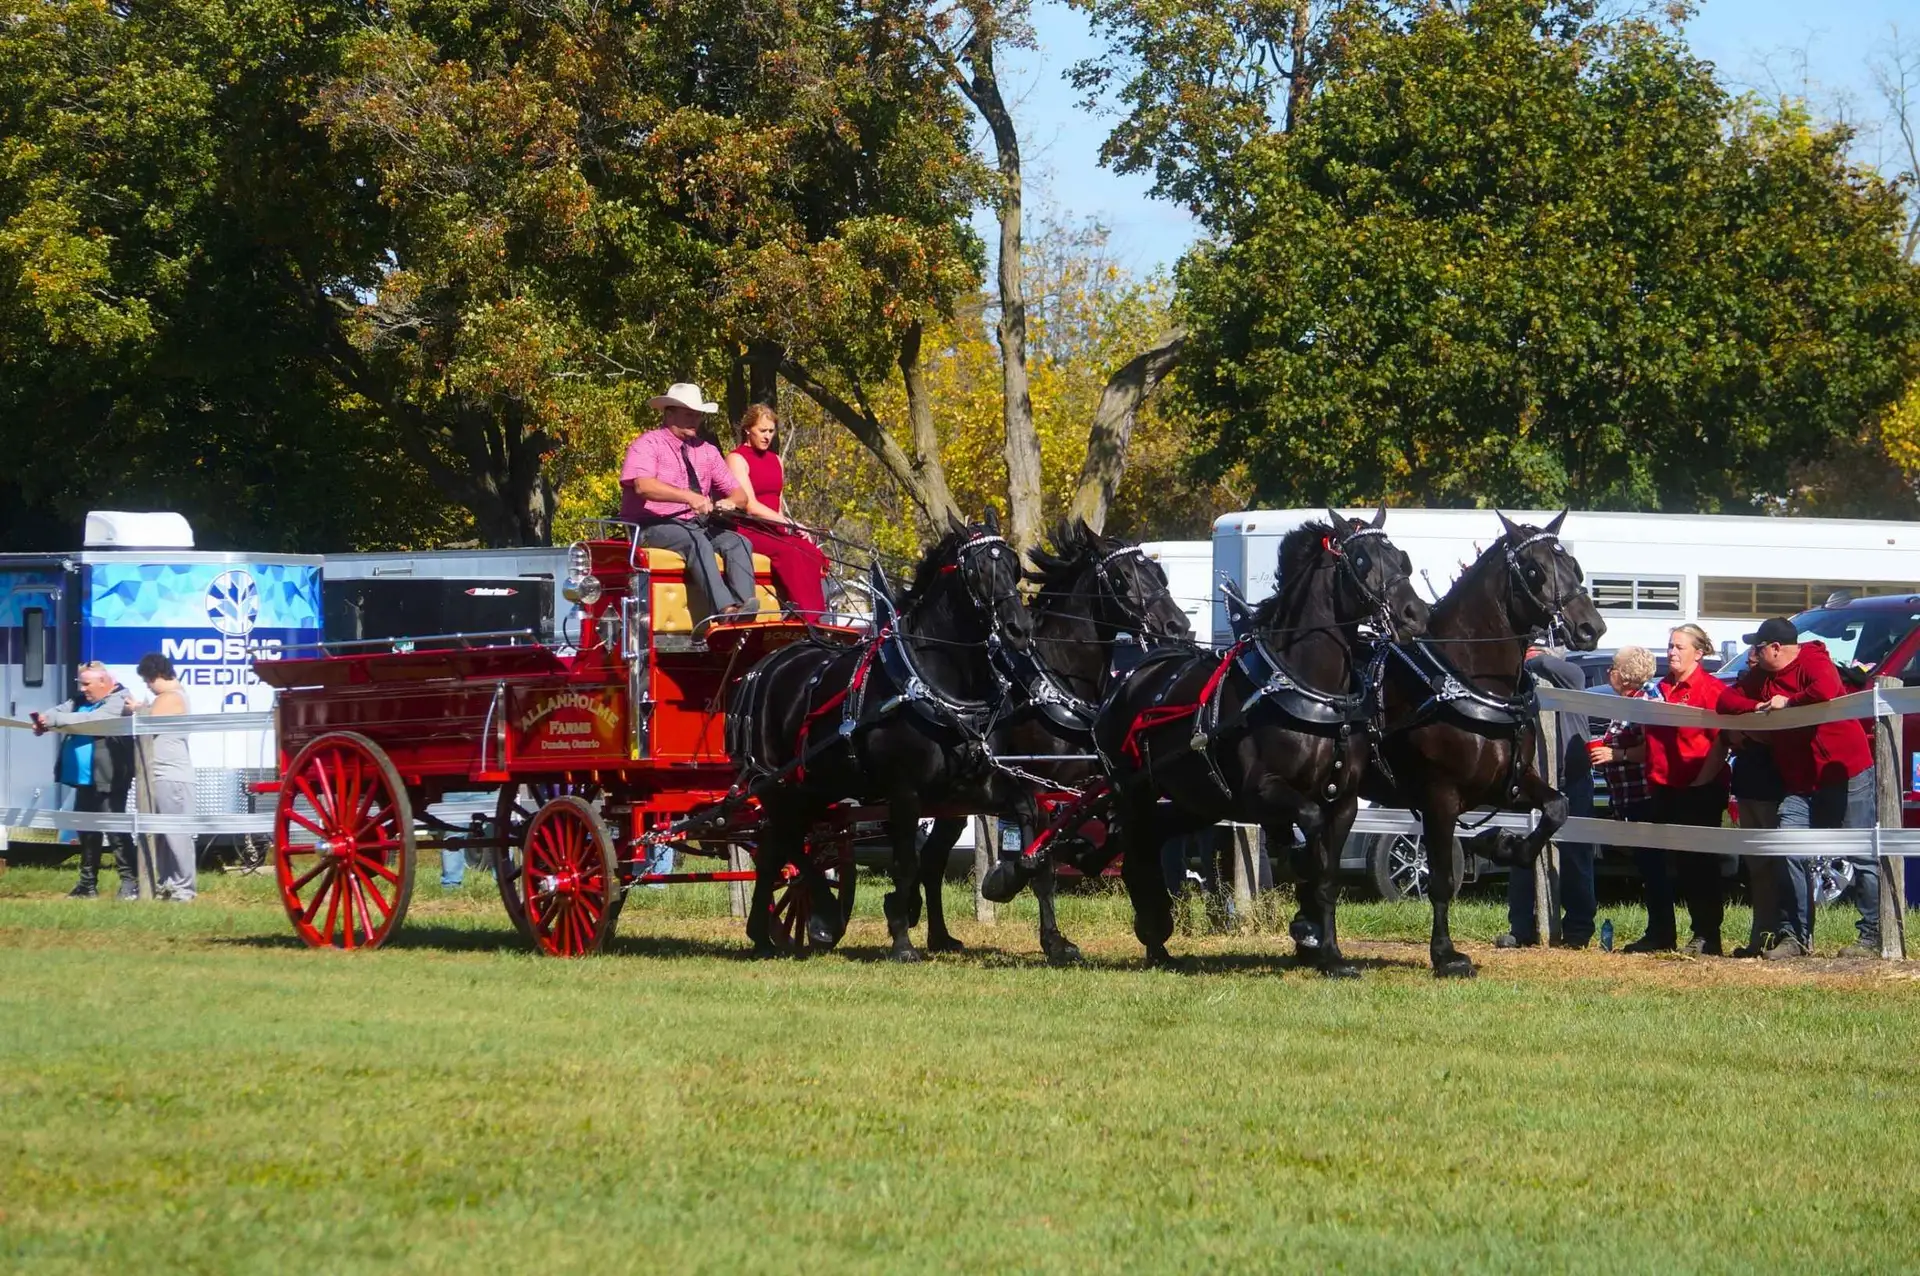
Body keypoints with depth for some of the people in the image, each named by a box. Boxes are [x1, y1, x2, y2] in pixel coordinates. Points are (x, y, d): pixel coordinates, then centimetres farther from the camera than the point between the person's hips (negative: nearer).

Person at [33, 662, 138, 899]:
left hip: (108, 781, -8)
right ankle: (88, 883, 23)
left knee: (115, 829, -8)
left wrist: (53, 720, -25)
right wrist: (43, 720, -16)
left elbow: (91, 720, -24)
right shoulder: (81, 701, 15)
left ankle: (130, 881, -3)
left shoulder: (118, 702, -11)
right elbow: (61, 710, 7)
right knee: (87, 831, 14)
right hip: (84, 780, 8)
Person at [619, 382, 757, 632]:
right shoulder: (648, 444, -2)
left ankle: (743, 606, -41)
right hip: (653, 527, -6)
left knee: (738, 542, -21)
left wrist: (731, 502, -14)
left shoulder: (706, 451, 17)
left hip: (696, 526, 6)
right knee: (697, 541, -36)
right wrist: (689, 497, -33)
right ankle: (724, 609, -50)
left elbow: (736, 492, 13)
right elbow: (643, 485, -21)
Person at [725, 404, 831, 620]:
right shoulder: (737, 459, -3)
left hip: (775, 530, 7)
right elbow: (750, 506, -13)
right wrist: (788, 523, -19)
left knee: (811, 552, -24)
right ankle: (807, 617, -38)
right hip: (747, 531, -7)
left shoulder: (776, 461, 21)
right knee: (790, 551, -34)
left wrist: (793, 525, 1)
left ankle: (817, 616, -33)